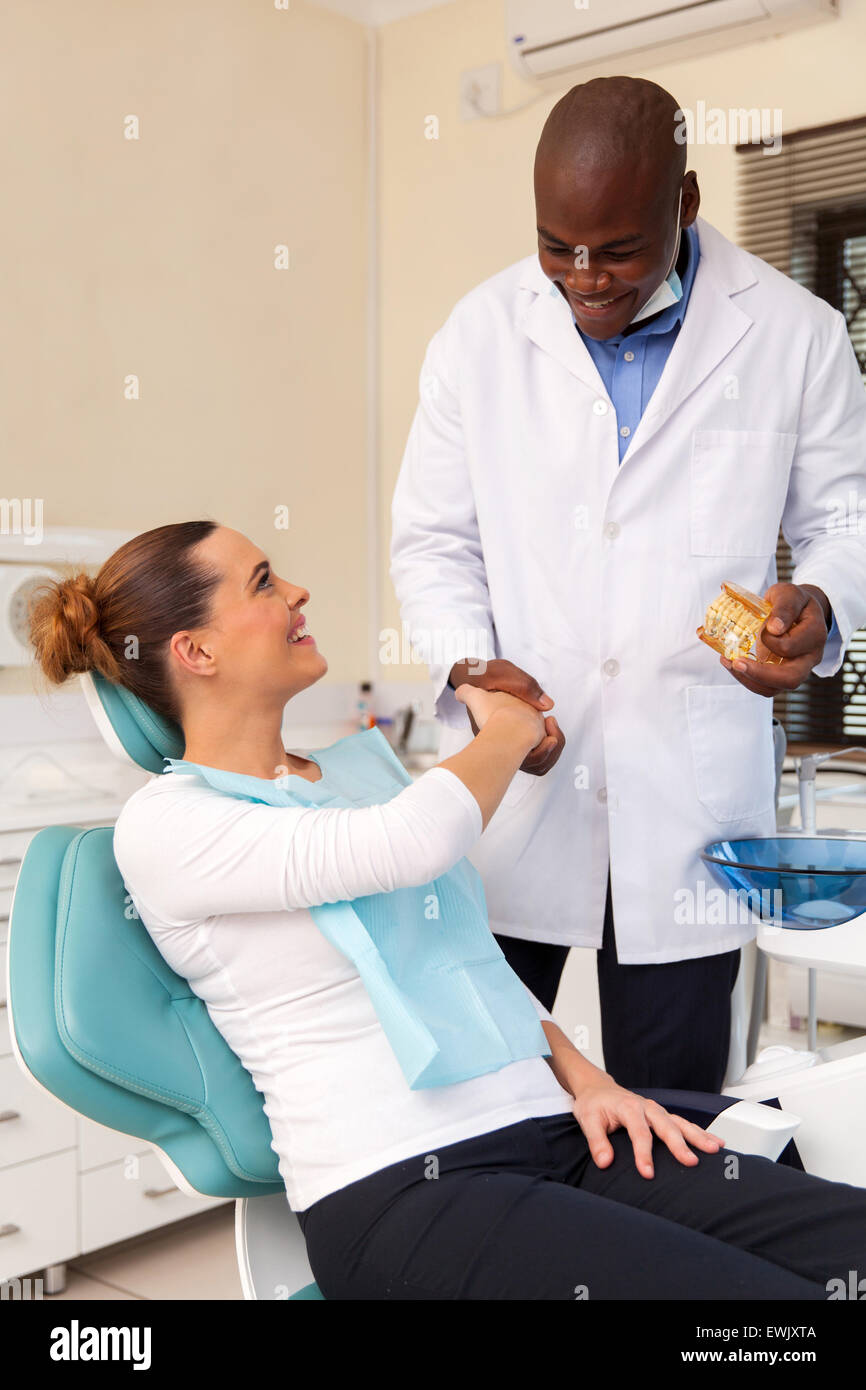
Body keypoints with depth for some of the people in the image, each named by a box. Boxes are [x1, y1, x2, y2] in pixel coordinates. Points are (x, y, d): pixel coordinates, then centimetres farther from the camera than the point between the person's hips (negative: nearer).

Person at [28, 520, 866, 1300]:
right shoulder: (163, 824, -4)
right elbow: (414, 842, -20)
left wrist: (582, 1075, 6)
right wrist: (508, 730, 1)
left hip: (552, 1132, 7)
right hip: (396, 1195, -7)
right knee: (778, 1290, -25)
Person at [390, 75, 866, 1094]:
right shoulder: (479, 334, 3)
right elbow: (432, 540, 7)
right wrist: (469, 666, -11)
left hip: (689, 792, 0)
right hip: (506, 780, 1)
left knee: (669, 1114, 9)